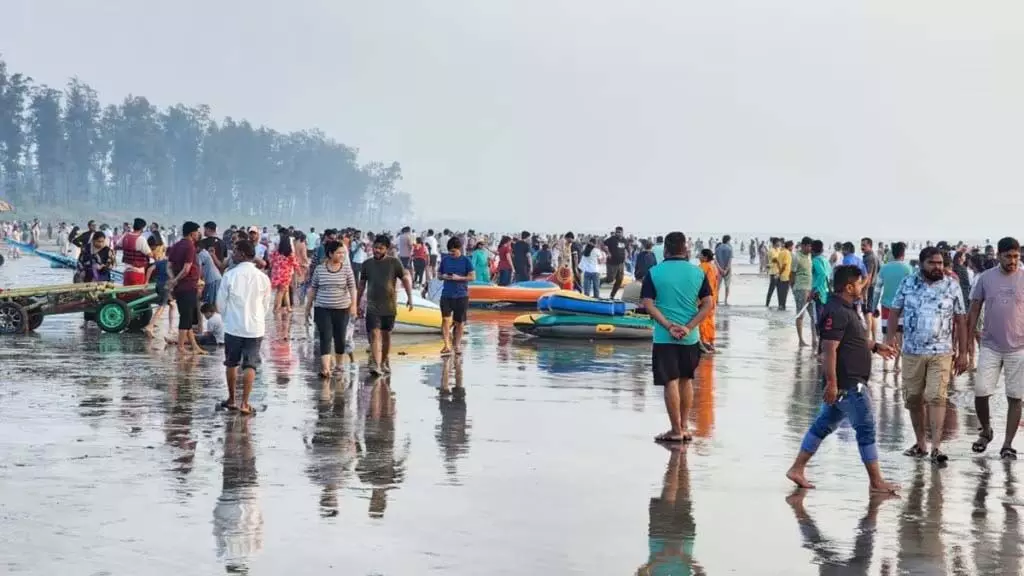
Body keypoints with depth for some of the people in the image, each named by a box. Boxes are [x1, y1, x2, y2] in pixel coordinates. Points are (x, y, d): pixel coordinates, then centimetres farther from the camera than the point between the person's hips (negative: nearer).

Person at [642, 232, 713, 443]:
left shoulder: (654, 273, -4)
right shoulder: (698, 273, 2)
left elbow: (648, 304, -10)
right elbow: (707, 304, -3)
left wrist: (669, 326, -13)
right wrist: (688, 328, -9)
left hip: (664, 337, -3)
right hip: (690, 338, 3)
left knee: (670, 382, 1)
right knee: (686, 380, 17)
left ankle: (676, 431, 4)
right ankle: (684, 427, 22)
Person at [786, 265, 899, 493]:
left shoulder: (847, 309, 15)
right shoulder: (836, 312, -19)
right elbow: (830, 349, -24)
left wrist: (875, 347, 25)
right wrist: (832, 382, -27)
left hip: (851, 382, 11)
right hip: (847, 383, -11)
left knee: (824, 424, 13)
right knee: (866, 428, -2)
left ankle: (797, 469, 17)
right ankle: (876, 481, 7)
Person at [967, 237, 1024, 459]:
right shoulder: (986, 278, 0)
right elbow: (974, 309, 7)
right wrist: (968, 338, 2)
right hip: (990, 346, 1)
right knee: (981, 391, -6)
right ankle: (985, 431, 20)